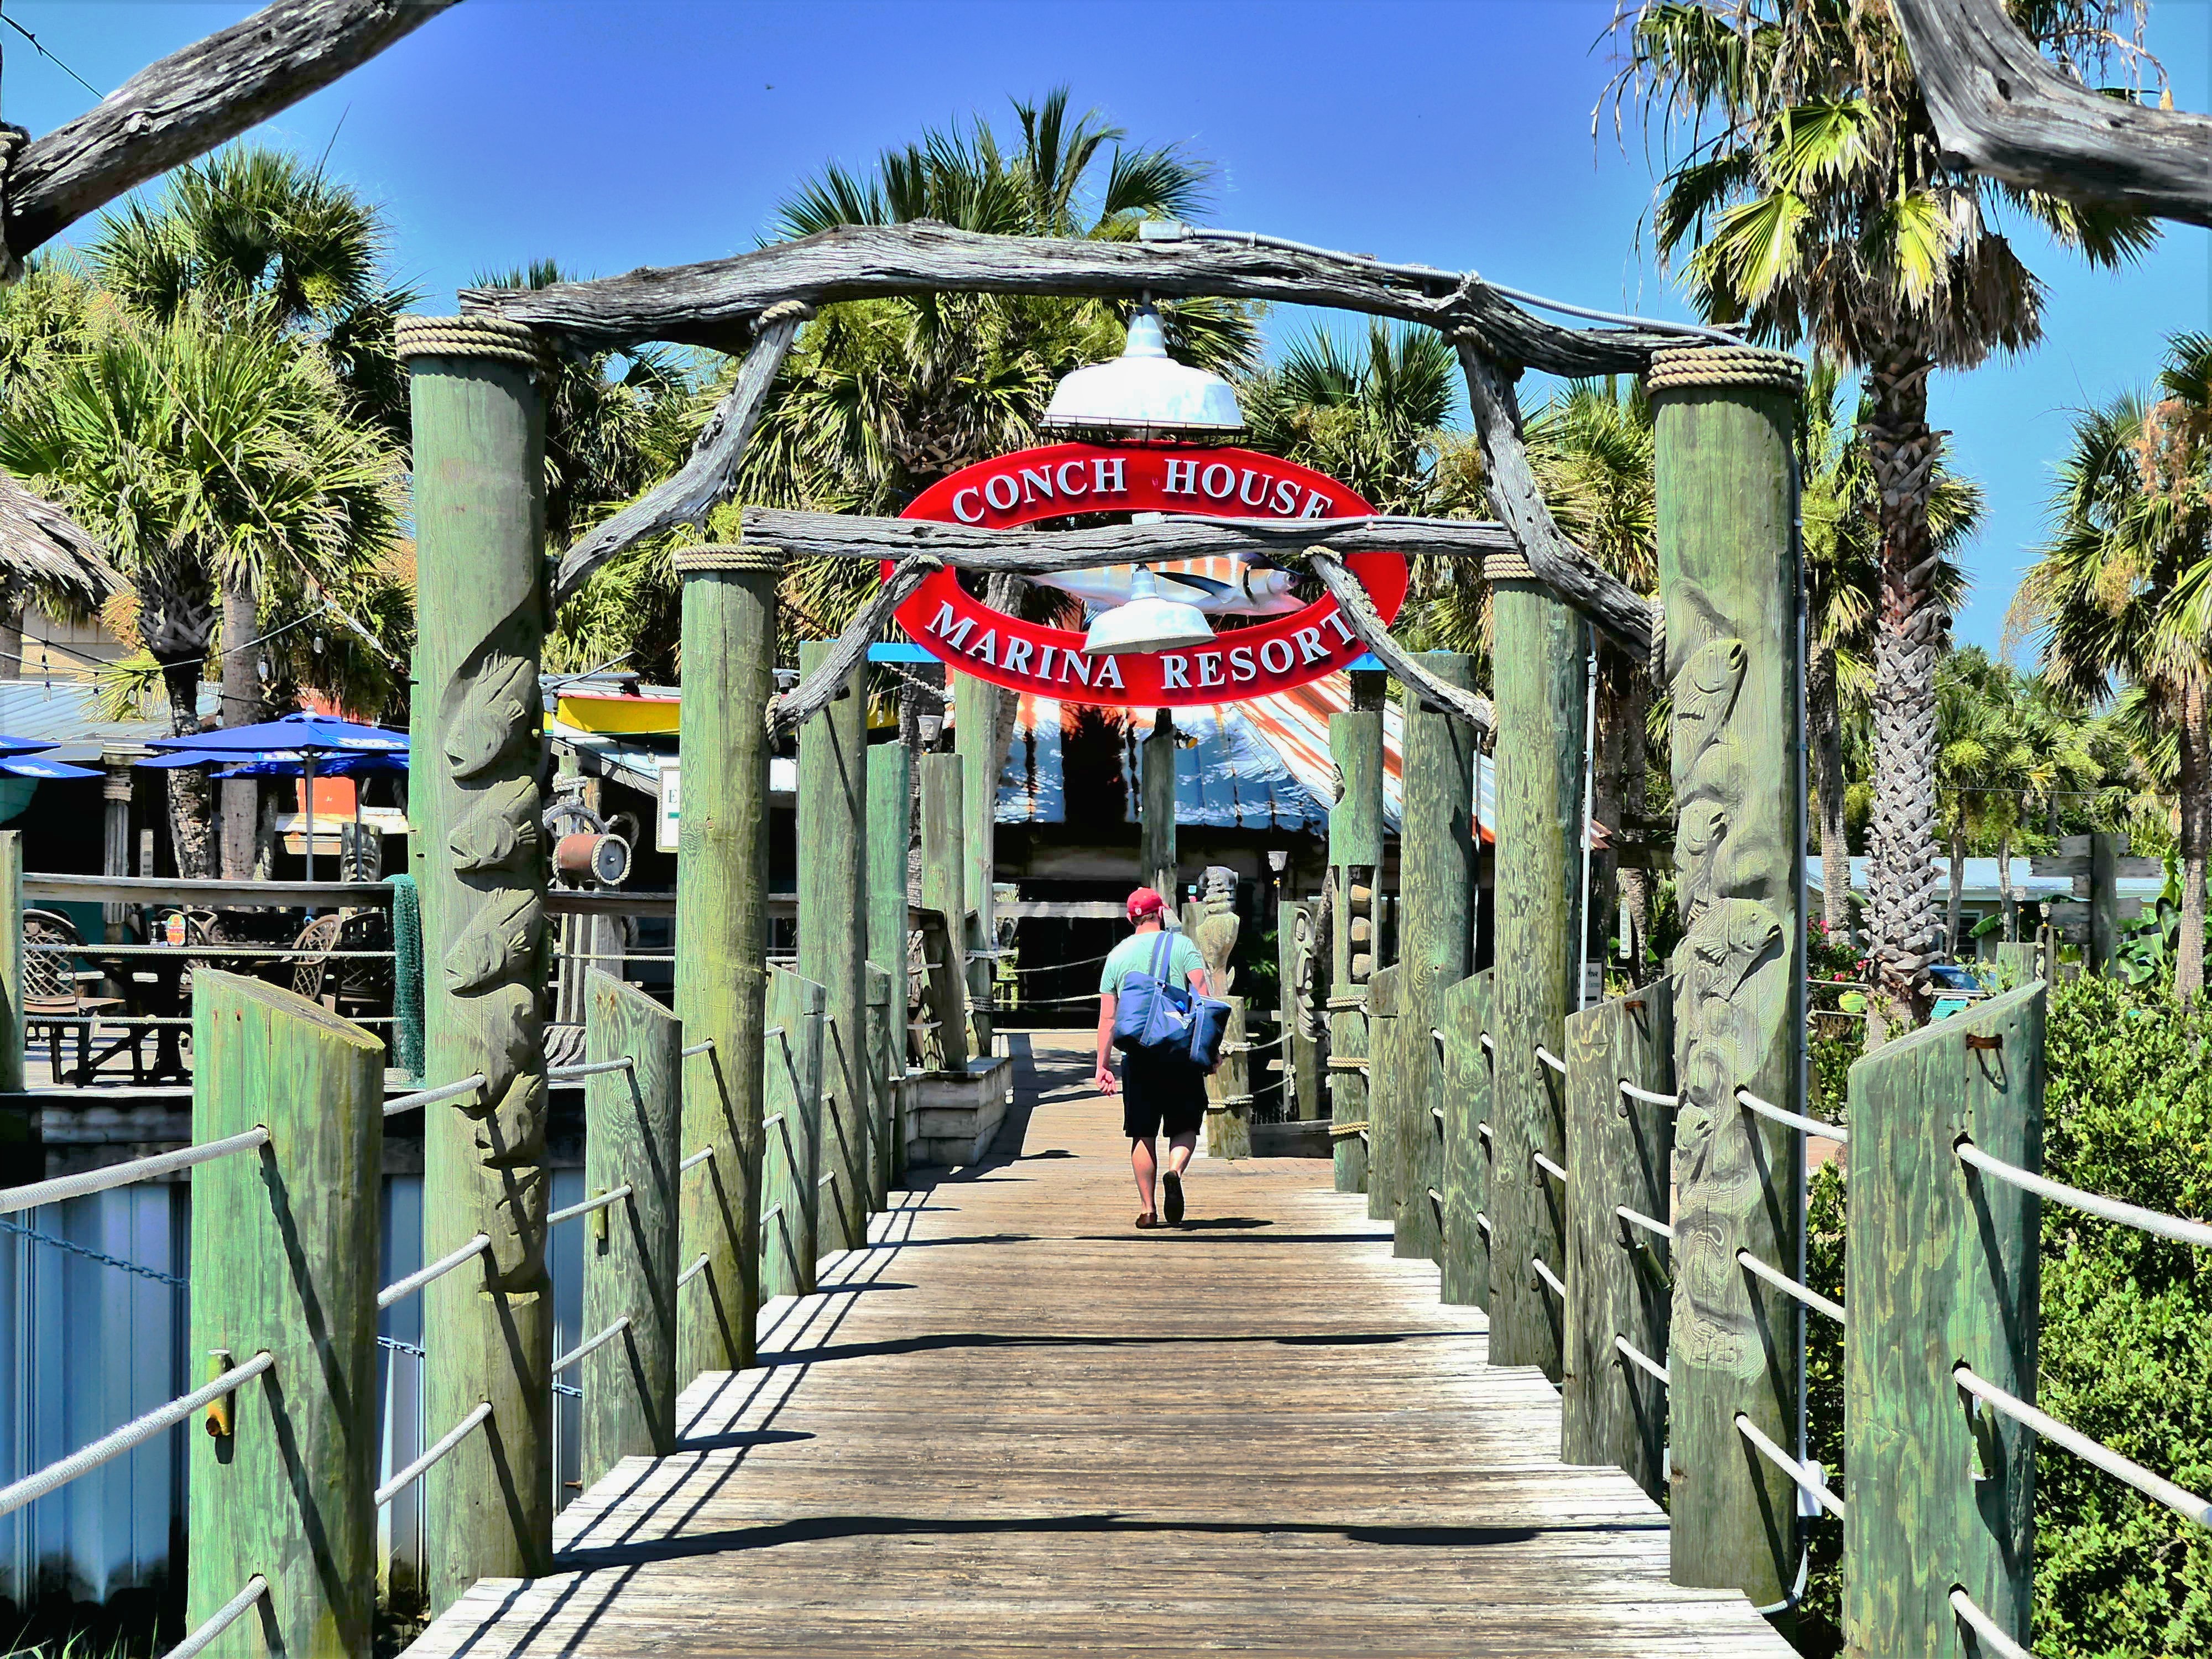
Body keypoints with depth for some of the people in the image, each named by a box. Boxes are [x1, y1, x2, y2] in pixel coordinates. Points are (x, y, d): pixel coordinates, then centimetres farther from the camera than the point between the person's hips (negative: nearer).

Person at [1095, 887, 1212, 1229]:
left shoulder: (1118, 955, 9)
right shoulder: (1182, 945, 3)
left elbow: (1107, 1016, 8)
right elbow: (1203, 997, -5)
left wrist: (1103, 1064, 11)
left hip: (1137, 1054, 2)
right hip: (1181, 1050, -1)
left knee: (1142, 1134, 8)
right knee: (1185, 1127, 8)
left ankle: (1148, 1209, 5)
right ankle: (1174, 1172, -21)